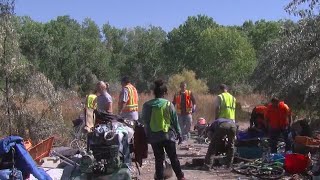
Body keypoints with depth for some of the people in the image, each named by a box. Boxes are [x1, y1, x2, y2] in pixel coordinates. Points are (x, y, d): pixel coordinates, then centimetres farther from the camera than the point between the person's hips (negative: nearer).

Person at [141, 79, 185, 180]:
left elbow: (143, 121, 3)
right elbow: (175, 121, -1)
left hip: (154, 137, 1)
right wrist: (179, 135, 9)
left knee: (158, 159, 8)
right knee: (173, 158, 11)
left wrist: (147, 135, 12)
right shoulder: (168, 104, -6)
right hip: (168, 136, -1)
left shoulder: (147, 105, -2)